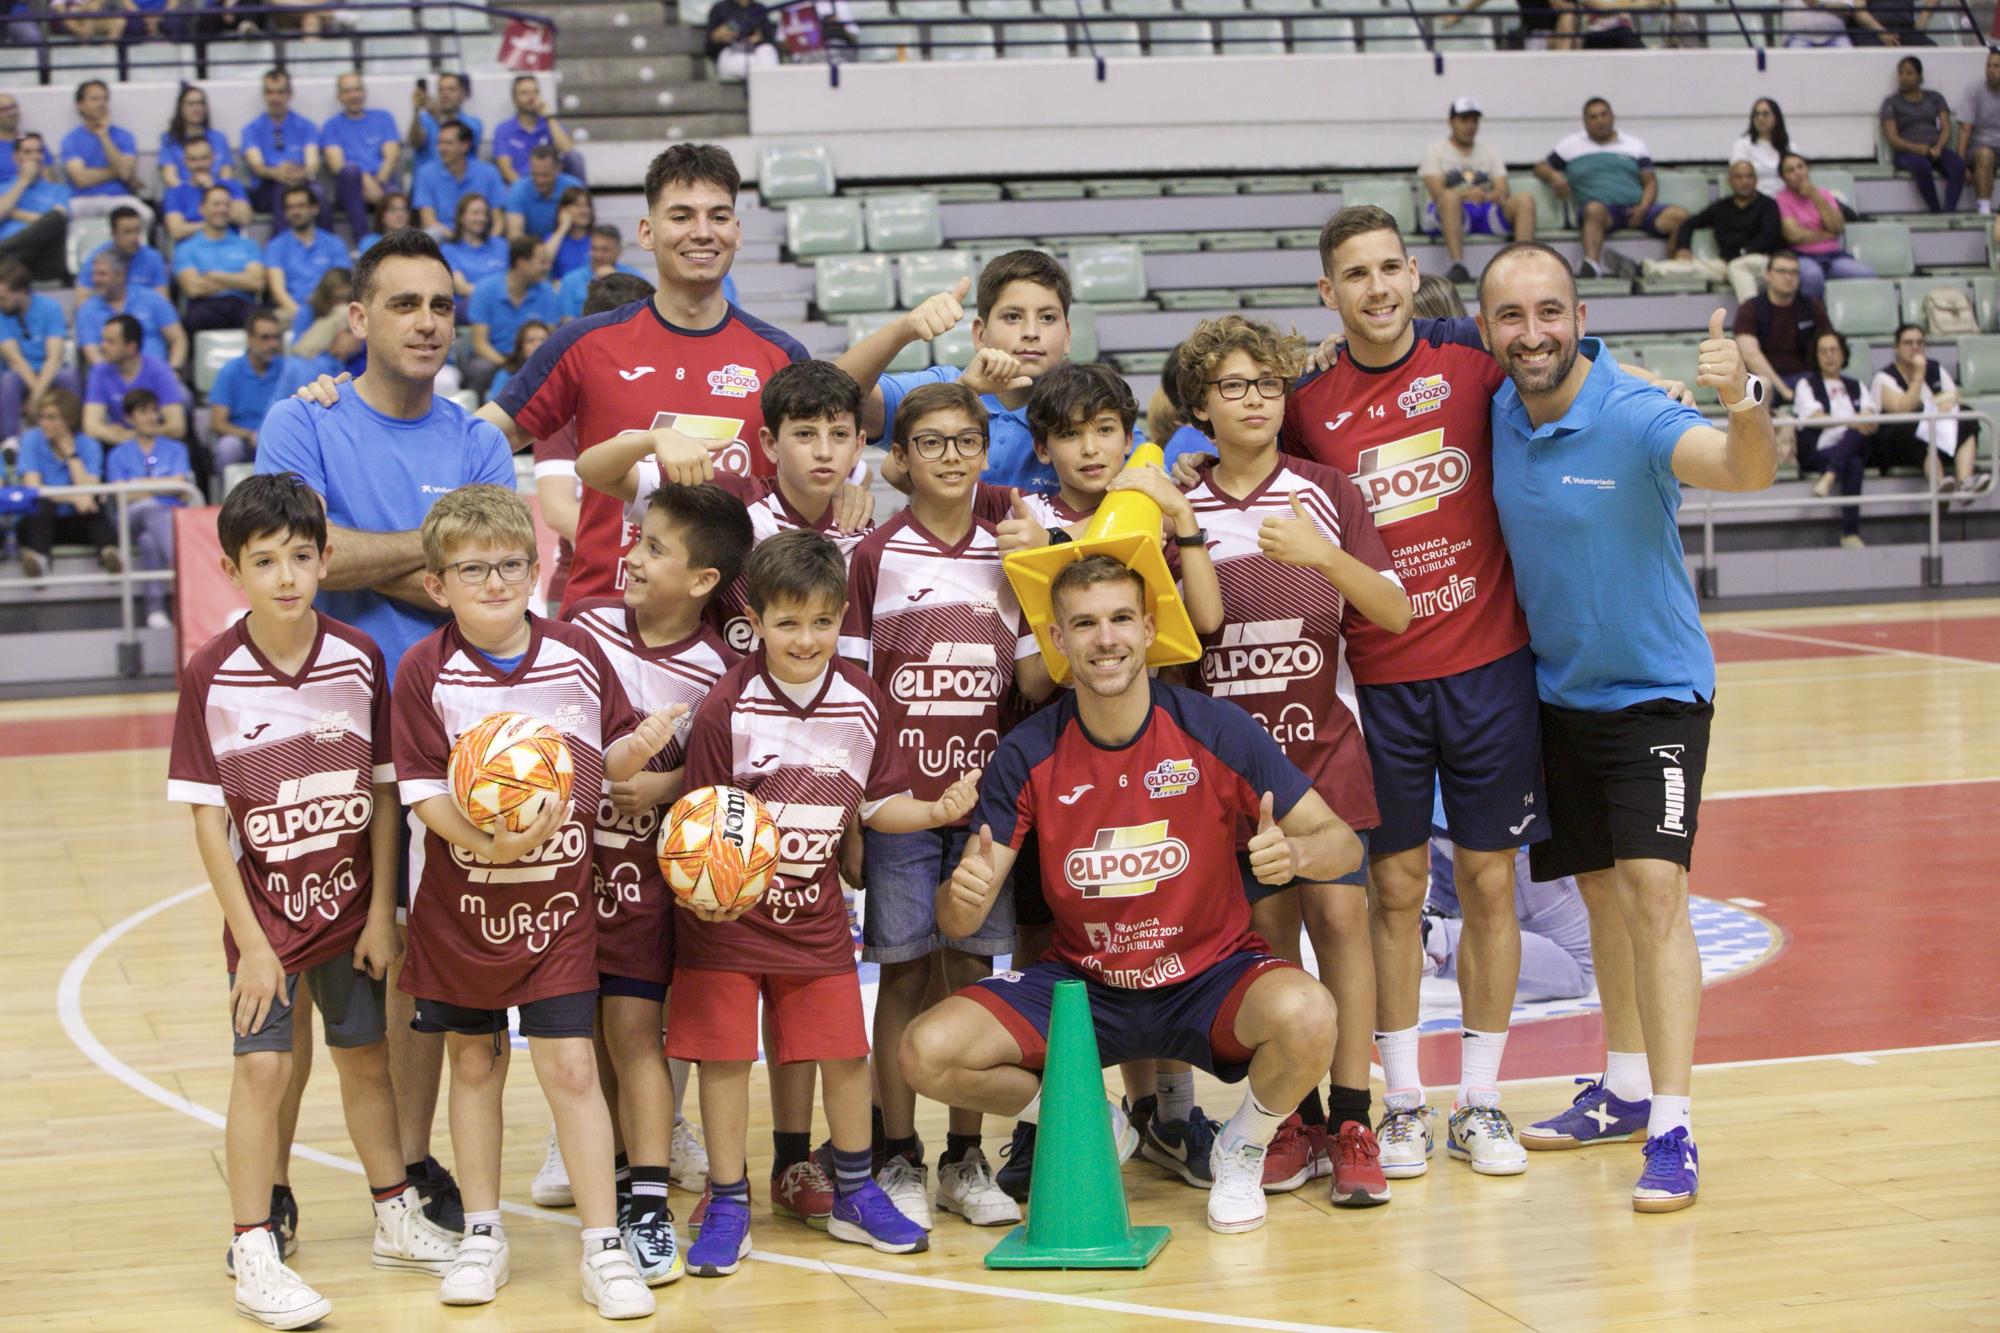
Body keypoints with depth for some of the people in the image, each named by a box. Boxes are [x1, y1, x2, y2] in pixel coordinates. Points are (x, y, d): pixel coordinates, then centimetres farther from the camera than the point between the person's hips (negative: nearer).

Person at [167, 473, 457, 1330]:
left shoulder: (359, 659, -7)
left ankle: (397, 1219, 31)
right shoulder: (211, 676, -14)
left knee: (366, 1058, 15)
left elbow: (384, 792, 0)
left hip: (351, 905, 3)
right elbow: (206, 816, -11)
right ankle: (255, 1257, 3)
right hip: (266, 907, -3)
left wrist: (381, 913, -2)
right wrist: (250, 940, -13)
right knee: (262, 1066, -5)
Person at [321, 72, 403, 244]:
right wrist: (366, 180, -16)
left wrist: (378, 183, -11)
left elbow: (391, 157, 8)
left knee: (393, 195, -36)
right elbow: (336, 164, 1)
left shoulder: (383, 118, 21)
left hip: (383, 183, 1)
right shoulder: (332, 125, 17)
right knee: (350, 170, -37)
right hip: (349, 189, -1)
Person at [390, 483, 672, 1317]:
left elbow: (603, 762, 6)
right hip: (462, 900, 0)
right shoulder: (426, 671, -10)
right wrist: (485, 842, -28)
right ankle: (482, 1235, 28)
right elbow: (423, 788, -13)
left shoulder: (577, 657, -4)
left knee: (570, 1067, -3)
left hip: (559, 897, 0)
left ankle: (603, 1248, 5)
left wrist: (634, 753, -16)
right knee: (474, 1062, 14)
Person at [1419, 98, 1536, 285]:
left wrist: (1498, 195, -19)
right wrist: (1467, 194, -27)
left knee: (1525, 200, -23)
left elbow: (1503, 189, 9)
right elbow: (1437, 192, -6)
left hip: (1488, 213, 4)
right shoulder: (1436, 150, 10)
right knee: (1450, 197, -39)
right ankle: (1458, 266, -50)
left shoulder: (1488, 151, 23)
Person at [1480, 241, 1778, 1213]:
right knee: (1599, 889, 15)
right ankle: (1625, 1089, 30)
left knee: (1653, 887, -15)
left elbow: (1748, 471, -39)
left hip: (1654, 689, -6)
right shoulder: (1495, 413, -5)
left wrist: (1744, 404, -61)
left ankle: (1672, 1132, -13)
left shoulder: (1634, 418, -23)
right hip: (1556, 689, 6)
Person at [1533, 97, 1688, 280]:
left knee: (1679, 215, -24)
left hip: (1634, 210, 2)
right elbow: (1541, 167, 23)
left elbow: (1650, 182, 16)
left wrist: (1643, 208, -5)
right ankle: (1591, 266, -60)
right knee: (1594, 209, -40)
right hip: (1602, 211, -2)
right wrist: (1553, 175, -2)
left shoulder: (1636, 145, 22)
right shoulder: (1571, 145, 21)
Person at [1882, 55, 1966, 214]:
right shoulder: (1891, 102, 12)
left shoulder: (1935, 97, 20)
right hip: (1908, 152, -3)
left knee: (1958, 164, -32)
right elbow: (1892, 137, -1)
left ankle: (1949, 211, -43)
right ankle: (1936, 212, -35)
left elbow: (1946, 127, 10)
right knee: (1921, 166, -40)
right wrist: (1914, 147, -20)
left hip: (1936, 148, 3)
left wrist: (1938, 147, -13)